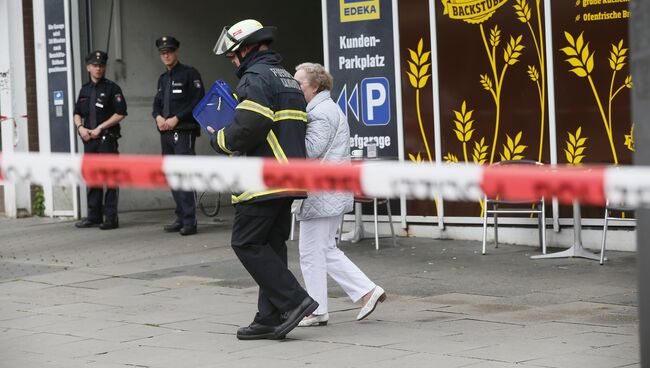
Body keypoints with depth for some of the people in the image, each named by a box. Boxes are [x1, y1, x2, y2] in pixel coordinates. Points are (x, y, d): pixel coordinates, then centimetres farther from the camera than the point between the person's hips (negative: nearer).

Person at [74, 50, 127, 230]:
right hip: (89, 140, 6)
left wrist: (100, 128, -12)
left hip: (107, 138, -6)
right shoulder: (85, 90, 16)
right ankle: (94, 216, 16)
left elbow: (120, 113, -8)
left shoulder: (112, 88, -2)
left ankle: (111, 217, -5)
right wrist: (81, 127, 0)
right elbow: (77, 113, 21)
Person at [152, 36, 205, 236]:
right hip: (166, 133, 8)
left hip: (183, 131, -8)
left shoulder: (189, 73, -3)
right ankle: (181, 219, 13)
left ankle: (190, 221, -14)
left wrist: (176, 119, -15)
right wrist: (158, 117, 0)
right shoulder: (163, 78, 20)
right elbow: (157, 103, 23)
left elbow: (198, 102, -11)